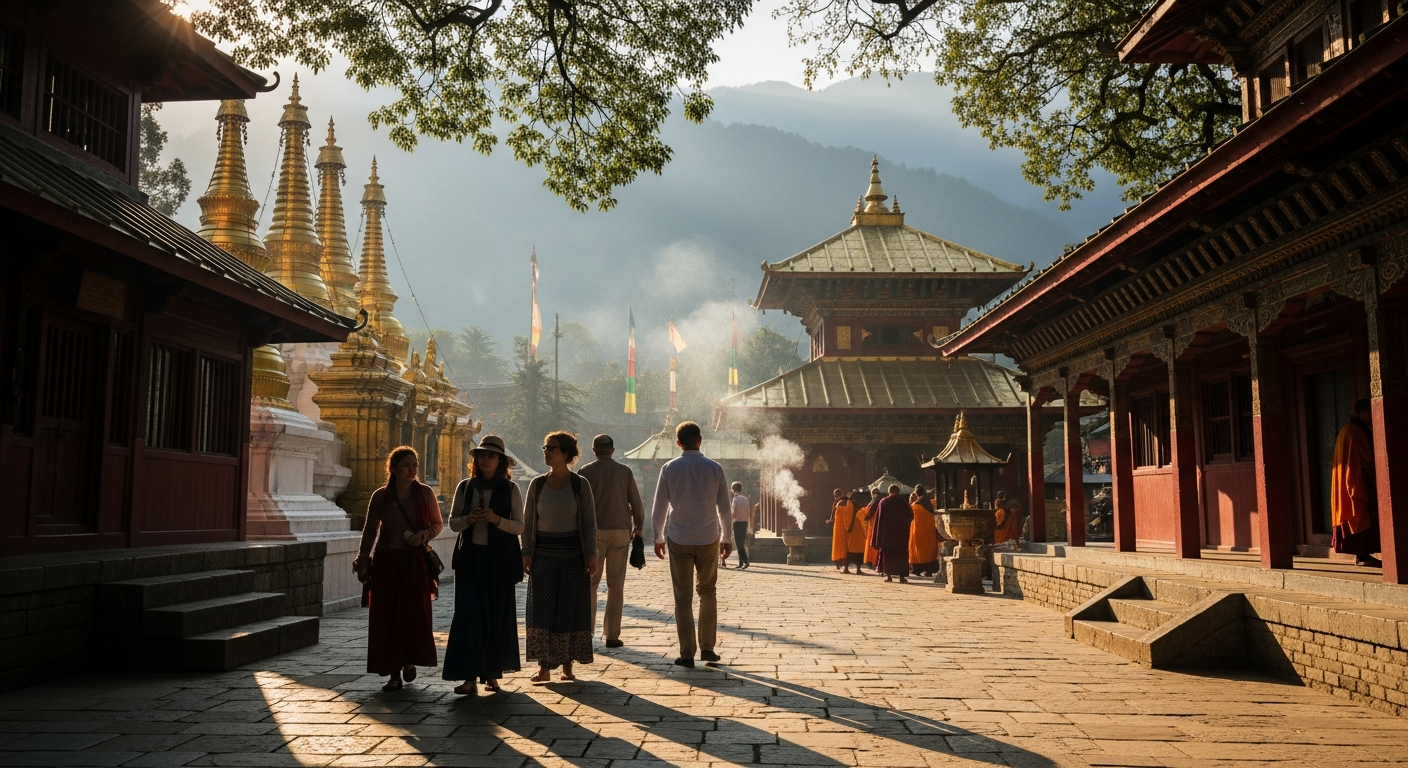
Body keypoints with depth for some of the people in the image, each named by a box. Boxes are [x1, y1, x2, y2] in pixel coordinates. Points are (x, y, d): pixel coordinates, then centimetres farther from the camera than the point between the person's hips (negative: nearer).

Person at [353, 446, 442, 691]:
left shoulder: (425, 493, 1)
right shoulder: (380, 496, 2)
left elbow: (438, 524, 9)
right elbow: (370, 531, 8)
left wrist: (424, 535, -10)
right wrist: (362, 559, 1)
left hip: (415, 562, 0)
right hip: (386, 562, 1)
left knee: (415, 614, -4)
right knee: (386, 618, 0)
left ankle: (410, 661, 23)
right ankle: (394, 673, 9)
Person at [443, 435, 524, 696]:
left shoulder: (510, 489, 2)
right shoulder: (465, 487, 8)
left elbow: (519, 526, -1)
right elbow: (453, 522, 9)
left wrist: (496, 519, -18)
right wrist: (469, 519, -11)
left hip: (499, 559, -1)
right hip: (470, 557, 1)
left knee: (497, 614, 3)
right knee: (469, 613, -6)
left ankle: (492, 674, 16)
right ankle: (470, 677, -6)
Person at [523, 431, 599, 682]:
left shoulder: (580, 484, -2)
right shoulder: (537, 484, 4)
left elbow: (589, 523, -1)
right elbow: (528, 522, 8)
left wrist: (591, 554, -6)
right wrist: (526, 553, 1)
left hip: (572, 556, -2)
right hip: (543, 556, 2)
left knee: (571, 611, 3)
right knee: (541, 611, 0)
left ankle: (567, 665, 14)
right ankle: (544, 666, 7)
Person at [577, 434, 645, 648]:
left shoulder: (585, 472, -2)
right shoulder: (625, 471, 2)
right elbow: (636, 502, 3)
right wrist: (638, 526, 17)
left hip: (594, 532, -1)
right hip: (620, 531, 1)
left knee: (590, 583, 8)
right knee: (616, 585, 5)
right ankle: (612, 635, 5)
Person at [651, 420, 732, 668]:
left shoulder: (669, 468, -5)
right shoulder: (714, 468, -3)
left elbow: (658, 508, -1)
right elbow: (724, 508, 1)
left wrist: (658, 537, 12)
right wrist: (727, 537, 14)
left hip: (678, 539, -1)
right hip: (709, 538, 1)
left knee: (683, 597, 5)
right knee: (707, 592, 17)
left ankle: (687, 654, 6)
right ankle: (707, 647, 16)